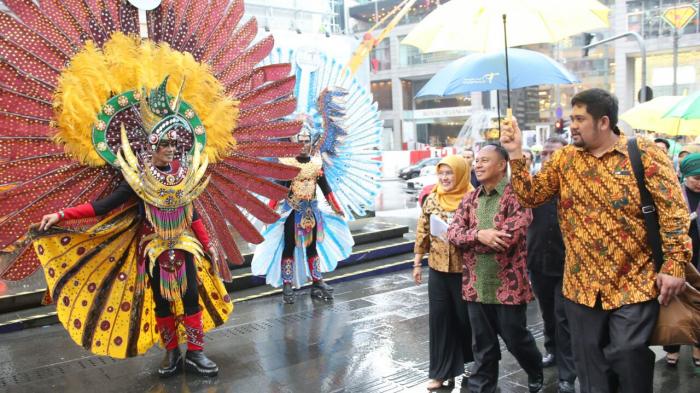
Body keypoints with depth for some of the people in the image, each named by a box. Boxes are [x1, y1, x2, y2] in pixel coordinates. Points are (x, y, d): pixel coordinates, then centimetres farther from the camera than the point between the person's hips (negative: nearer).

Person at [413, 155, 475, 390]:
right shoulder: (432, 199, 3)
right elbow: (422, 232, 8)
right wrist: (417, 264, 9)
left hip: (464, 269, -3)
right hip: (437, 269, 3)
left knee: (466, 317, 10)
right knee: (438, 318, 7)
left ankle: (473, 365, 31)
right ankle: (442, 371, 19)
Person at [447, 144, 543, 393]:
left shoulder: (516, 195, -10)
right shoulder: (470, 199, 10)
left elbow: (512, 235, -22)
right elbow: (453, 232, 1)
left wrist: (468, 240, -12)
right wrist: (479, 235, -20)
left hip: (508, 285, -4)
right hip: (476, 285, 5)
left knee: (516, 339, 12)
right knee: (482, 344, 13)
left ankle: (536, 371, 40)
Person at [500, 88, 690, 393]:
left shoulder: (645, 154, -7)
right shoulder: (563, 159, 6)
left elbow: (673, 211, -10)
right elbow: (531, 196, 3)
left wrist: (675, 266, -15)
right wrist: (516, 154, -8)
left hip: (633, 285, -4)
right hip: (582, 287, 4)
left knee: (630, 362, 1)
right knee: (590, 367, 15)